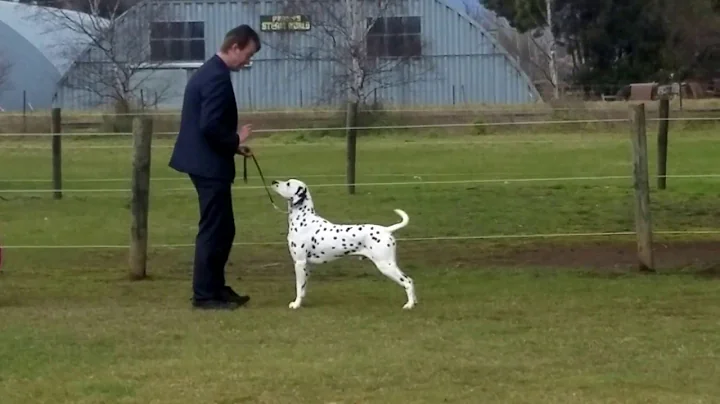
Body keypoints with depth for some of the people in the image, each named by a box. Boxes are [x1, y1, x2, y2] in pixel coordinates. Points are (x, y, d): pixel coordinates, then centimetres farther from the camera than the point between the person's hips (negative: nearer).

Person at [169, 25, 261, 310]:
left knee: (223, 229, 16)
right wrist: (236, 141, -10)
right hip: (210, 165, -11)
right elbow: (210, 126, -26)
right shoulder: (218, 77, -19)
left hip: (206, 162, 11)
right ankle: (204, 294, 1)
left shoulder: (209, 72, 14)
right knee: (213, 230, -4)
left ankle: (215, 287, 22)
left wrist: (233, 145, 14)